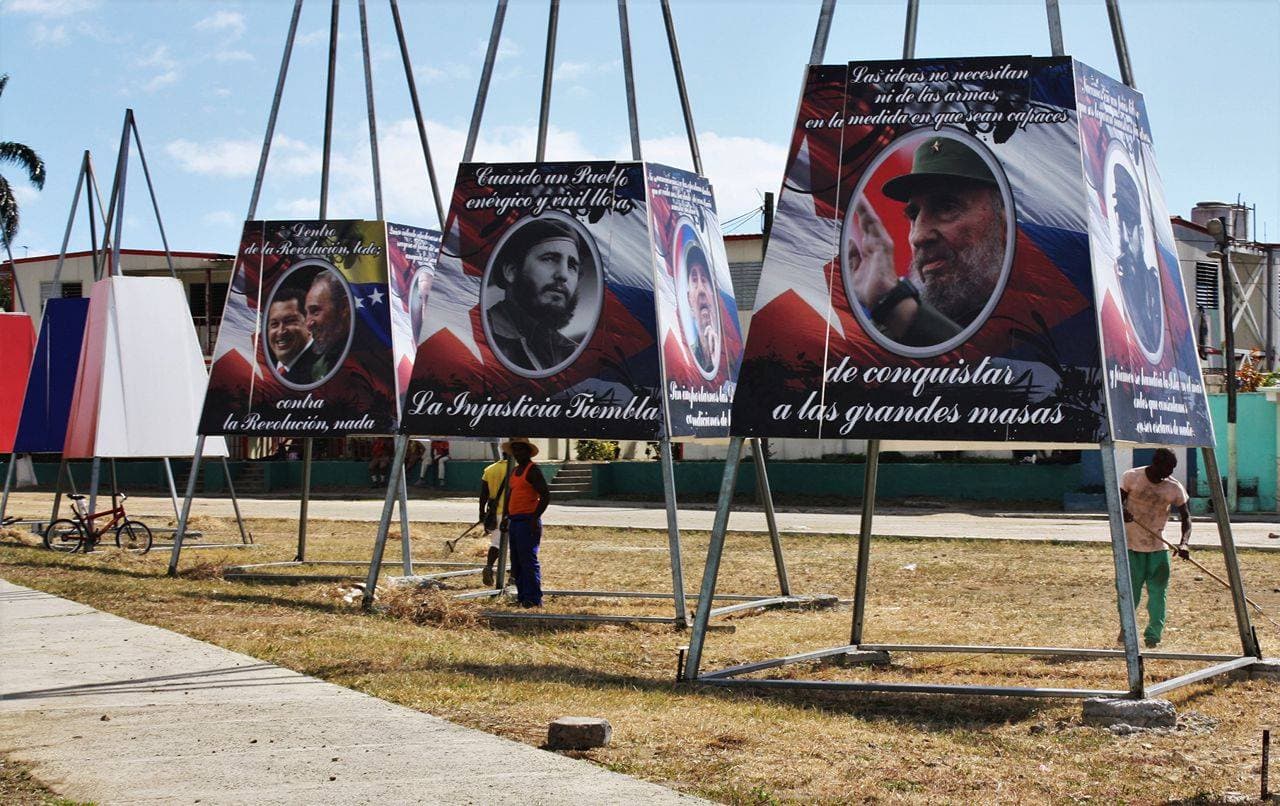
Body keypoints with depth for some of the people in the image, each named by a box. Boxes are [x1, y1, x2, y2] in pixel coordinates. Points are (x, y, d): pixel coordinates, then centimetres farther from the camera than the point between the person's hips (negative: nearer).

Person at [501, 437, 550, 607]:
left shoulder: (533, 470, -8)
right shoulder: (514, 471, 18)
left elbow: (546, 495, -15)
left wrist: (535, 518, -19)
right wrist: (506, 517, 18)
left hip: (528, 522, -9)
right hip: (514, 522, 9)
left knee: (528, 561, -11)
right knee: (516, 563, 11)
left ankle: (533, 599, -10)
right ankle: (522, 597, 16)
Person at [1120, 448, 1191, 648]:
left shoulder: (1174, 488, -6)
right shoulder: (1131, 477, -7)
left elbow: (1185, 517, -2)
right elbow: (1117, 502, -3)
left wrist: (1184, 543, -20)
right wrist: (1122, 511, -29)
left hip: (1157, 547, 1)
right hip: (1130, 544, -1)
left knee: (1158, 591, -4)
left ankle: (1153, 634, 4)